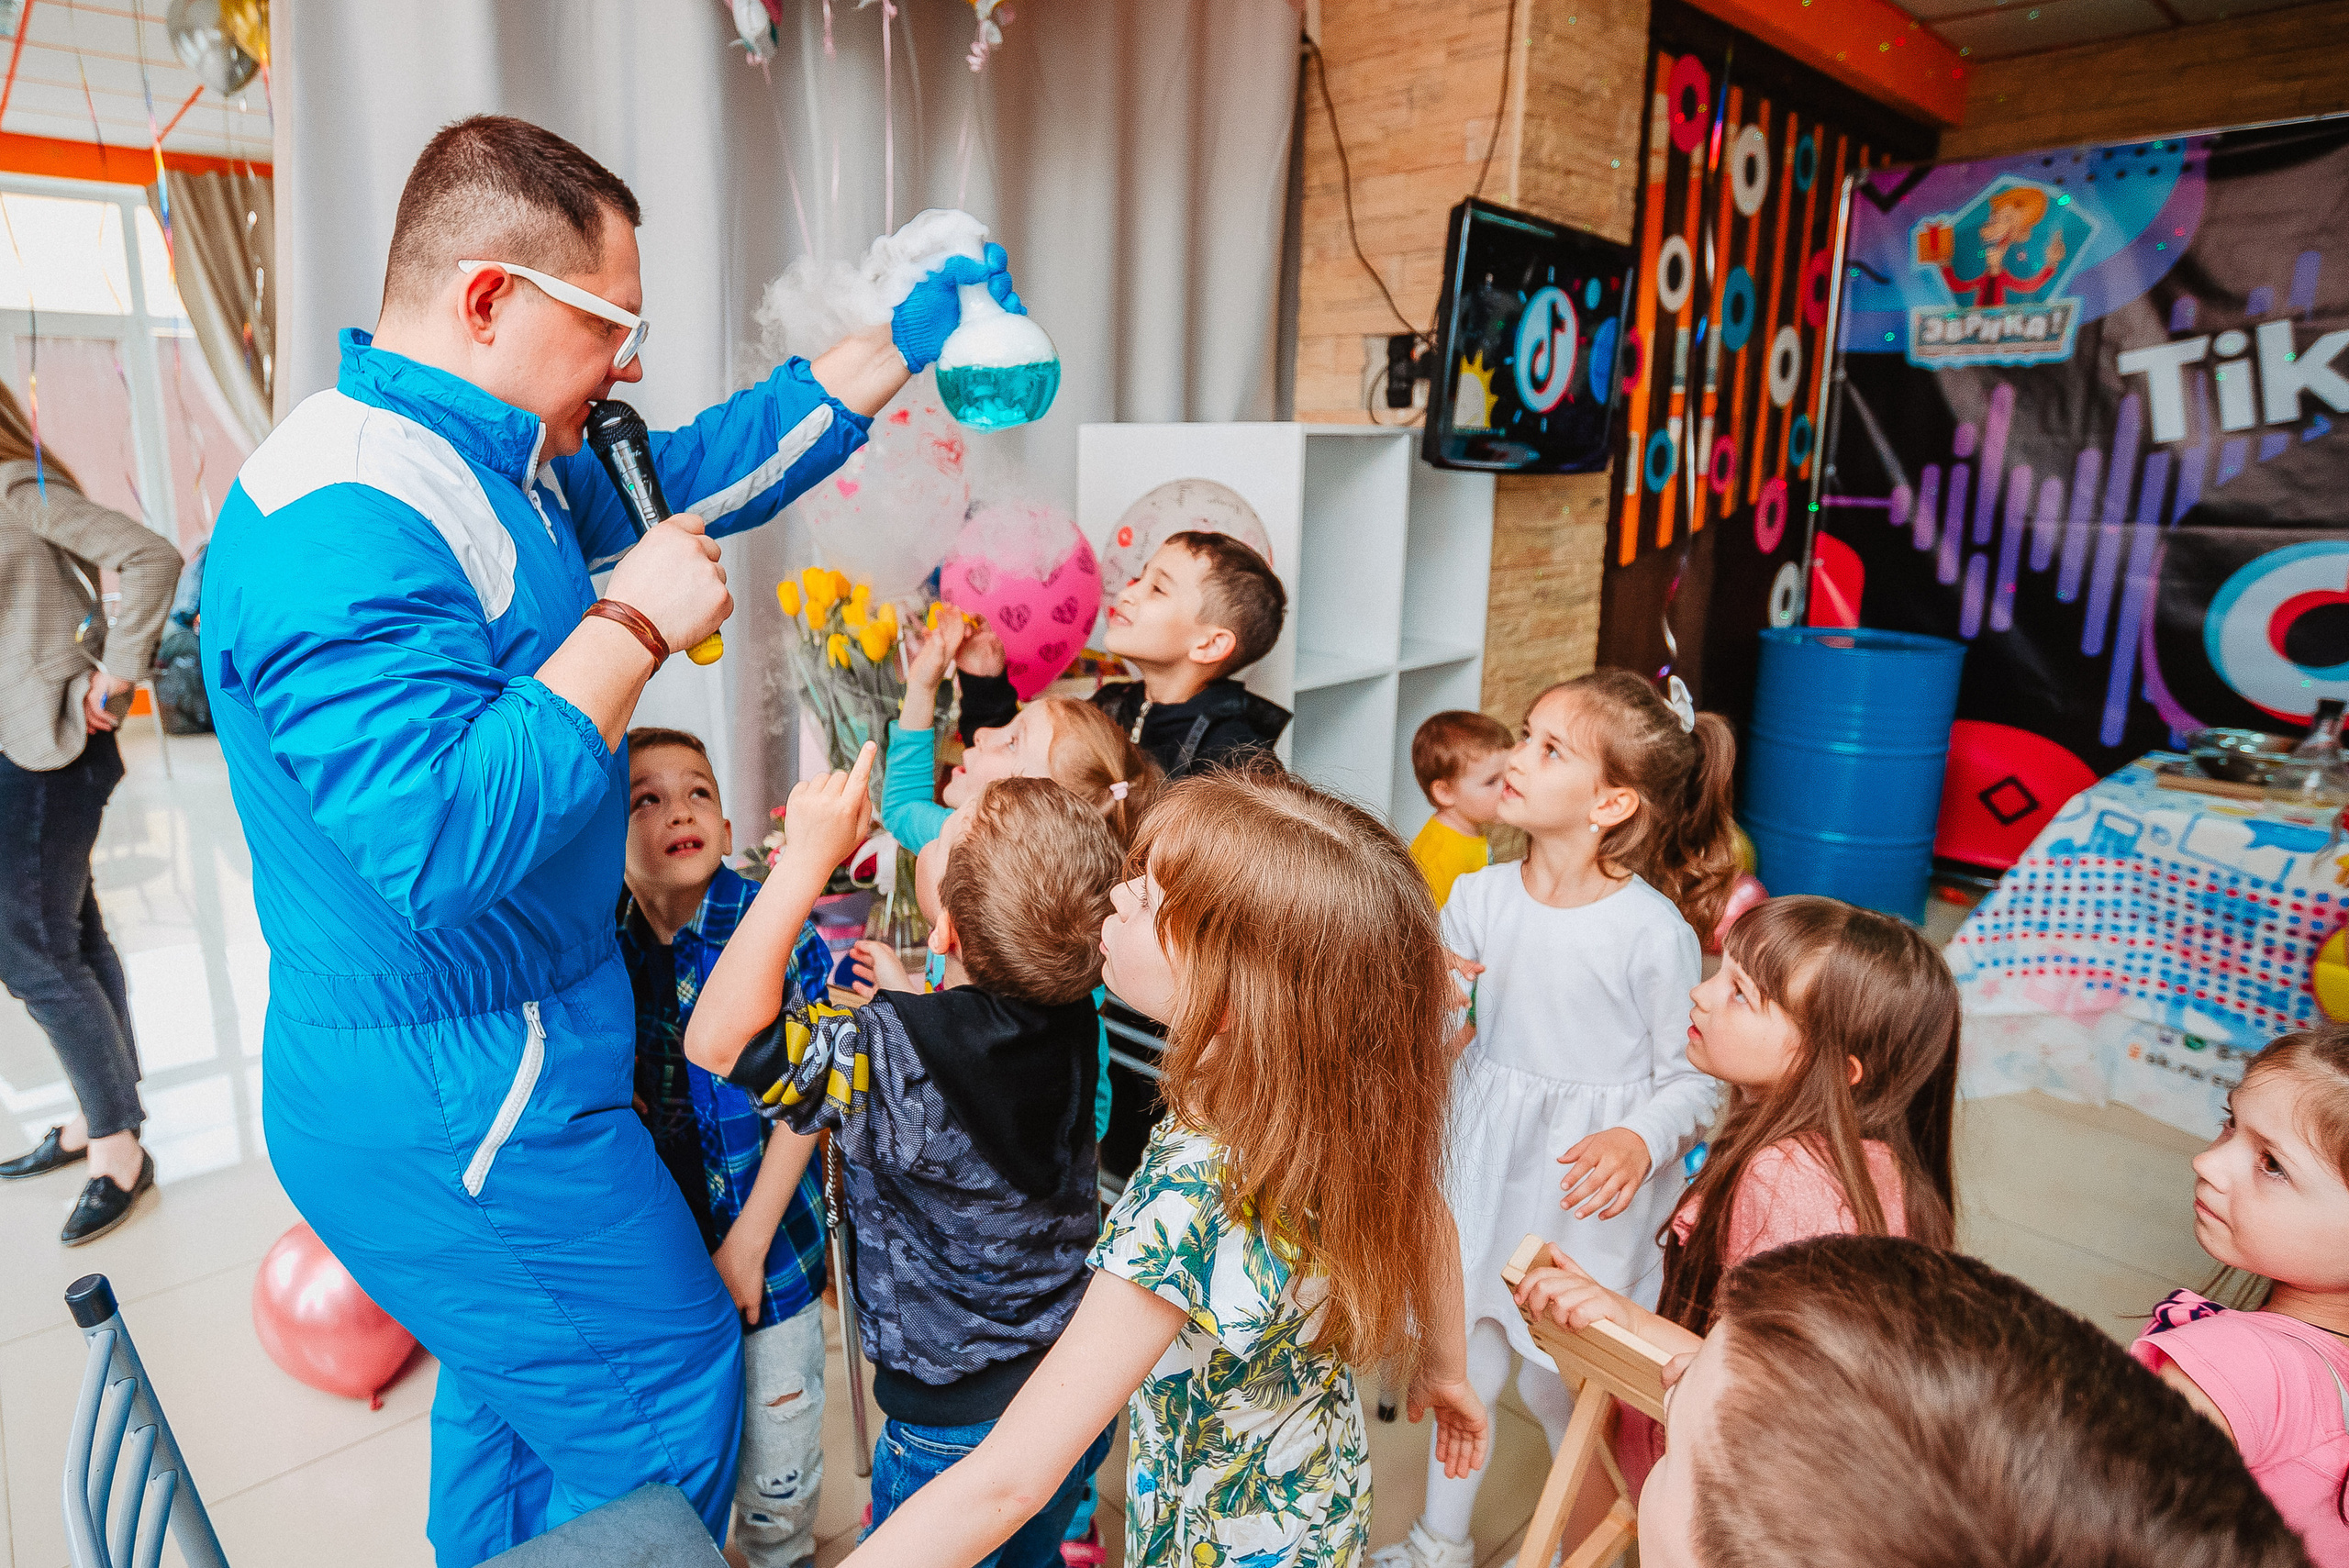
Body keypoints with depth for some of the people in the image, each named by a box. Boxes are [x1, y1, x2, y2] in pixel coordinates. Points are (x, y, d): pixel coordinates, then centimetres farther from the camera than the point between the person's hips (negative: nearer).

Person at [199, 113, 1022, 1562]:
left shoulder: (511, 465, 6)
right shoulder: (341, 521, -26)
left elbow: (710, 469, 15)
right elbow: (446, 841, -36)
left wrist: (908, 336, 15)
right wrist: (636, 624, -27)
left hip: (487, 1056, 10)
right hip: (453, 1104, -10)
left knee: (519, 1391, 27)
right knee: (665, 1403, 5)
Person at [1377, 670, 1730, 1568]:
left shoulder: (1656, 932, -18)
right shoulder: (1480, 897, -6)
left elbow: (1692, 1076, -9)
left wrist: (1640, 1140, -26)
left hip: (1590, 1186, -4)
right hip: (1485, 1163, 4)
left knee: (1557, 1383, 10)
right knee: (1464, 1354, 17)